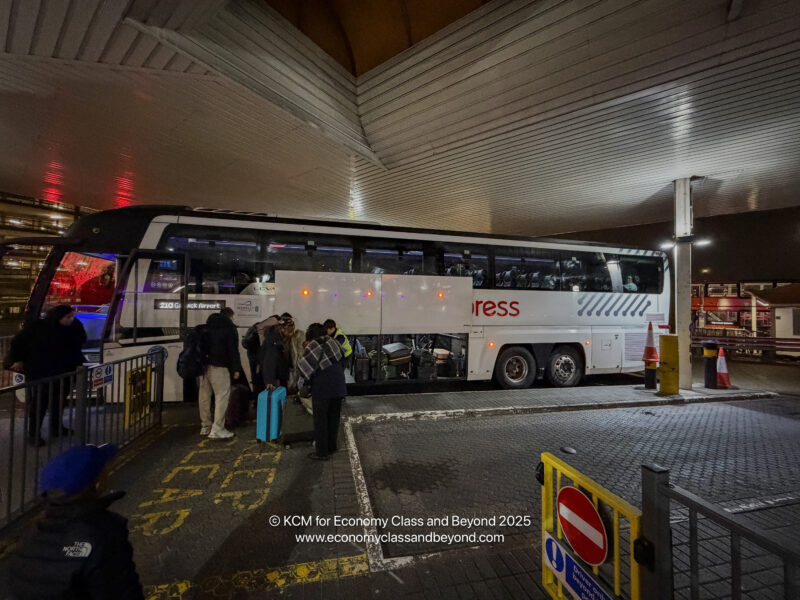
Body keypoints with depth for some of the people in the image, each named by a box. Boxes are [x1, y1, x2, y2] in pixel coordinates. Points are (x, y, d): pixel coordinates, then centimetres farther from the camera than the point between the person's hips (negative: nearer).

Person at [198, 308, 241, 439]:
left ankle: (205, 426, 24)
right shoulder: (229, 327, -2)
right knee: (222, 395, -4)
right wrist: (236, 368, -7)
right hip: (219, 366, -7)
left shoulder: (207, 326, 19)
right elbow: (233, 350, -9)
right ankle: (217, 430, -5)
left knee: (204, 395, 13)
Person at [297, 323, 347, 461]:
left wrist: (303, 379, 5)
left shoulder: (313, 345, -9)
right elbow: (342, 359, 10)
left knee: (320, 420, 8)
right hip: (339, 387, 6)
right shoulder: (334, 343, 9)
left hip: (322, 388, -6)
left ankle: (322, 452, 16)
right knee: (334, 418, 19)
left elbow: (303, 366, -13)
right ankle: (332, 446, 32)